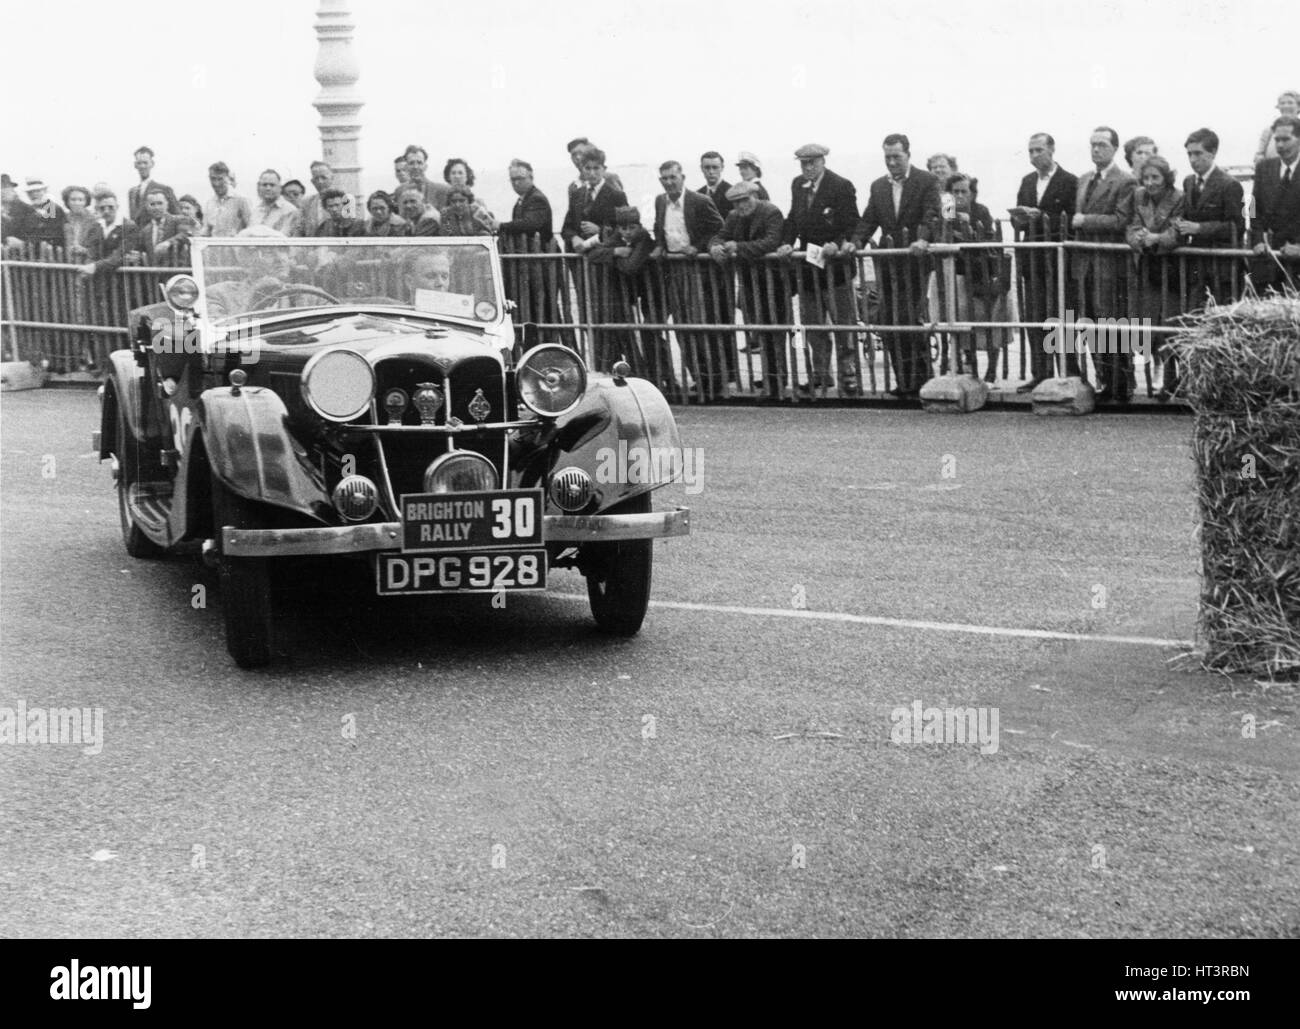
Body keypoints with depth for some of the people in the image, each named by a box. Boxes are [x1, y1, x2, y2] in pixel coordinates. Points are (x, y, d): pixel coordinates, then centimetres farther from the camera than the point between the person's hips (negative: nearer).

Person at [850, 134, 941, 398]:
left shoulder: (927, 182, 0)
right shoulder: (878, 186, 16)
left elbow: (932, 217, -10)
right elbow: (869, 220, 14)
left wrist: (923, 239, -28)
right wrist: (856, 242, -4)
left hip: (914, 260, -5)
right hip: (887, 263, 5)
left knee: (912, 322, -8)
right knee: (890, 324, 2)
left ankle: (920, 382, 0)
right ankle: (903, 382, 7)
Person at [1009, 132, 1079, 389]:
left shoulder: (1069, 182, -5)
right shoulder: (1027, 182, 15)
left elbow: (1070, 220, -12)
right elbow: (1017, 220, 17)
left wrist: (1039, 216, -20)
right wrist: (1019, 219, -6)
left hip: (1057, 260, -6)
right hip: (1032, 259, 6)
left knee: (1060, 317, -4)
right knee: (1034, 318, 5)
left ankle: (1070, 374, 2)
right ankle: (1040, 374, 10)